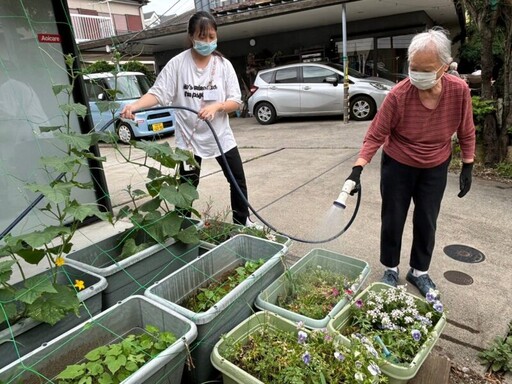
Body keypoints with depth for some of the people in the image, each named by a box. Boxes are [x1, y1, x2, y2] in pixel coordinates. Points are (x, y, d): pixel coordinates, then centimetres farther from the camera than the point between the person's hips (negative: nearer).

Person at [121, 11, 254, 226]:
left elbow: (236, 102, -4)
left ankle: (242, 222, 31)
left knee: (238, 181, 11)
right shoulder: (177, 64, -6)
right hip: (189, 138, -2)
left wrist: (216, 106, -23)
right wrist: (134, 106, -29)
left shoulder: (224, 65, -1)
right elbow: (158, 93, -11)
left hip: (220, 136, 3)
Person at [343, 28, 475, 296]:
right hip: (397, 166, -2)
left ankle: (419, 271, 33)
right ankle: (390, 269, 30)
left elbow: (466, 132, -1)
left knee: (426, 222, 12)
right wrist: (357, 169, -27)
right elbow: (375, 135, -19)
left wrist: (467, 167, 0)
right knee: (392, 220, 8)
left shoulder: (459, 90, -16)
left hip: (435, 169, 3)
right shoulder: (398, 95, -24)